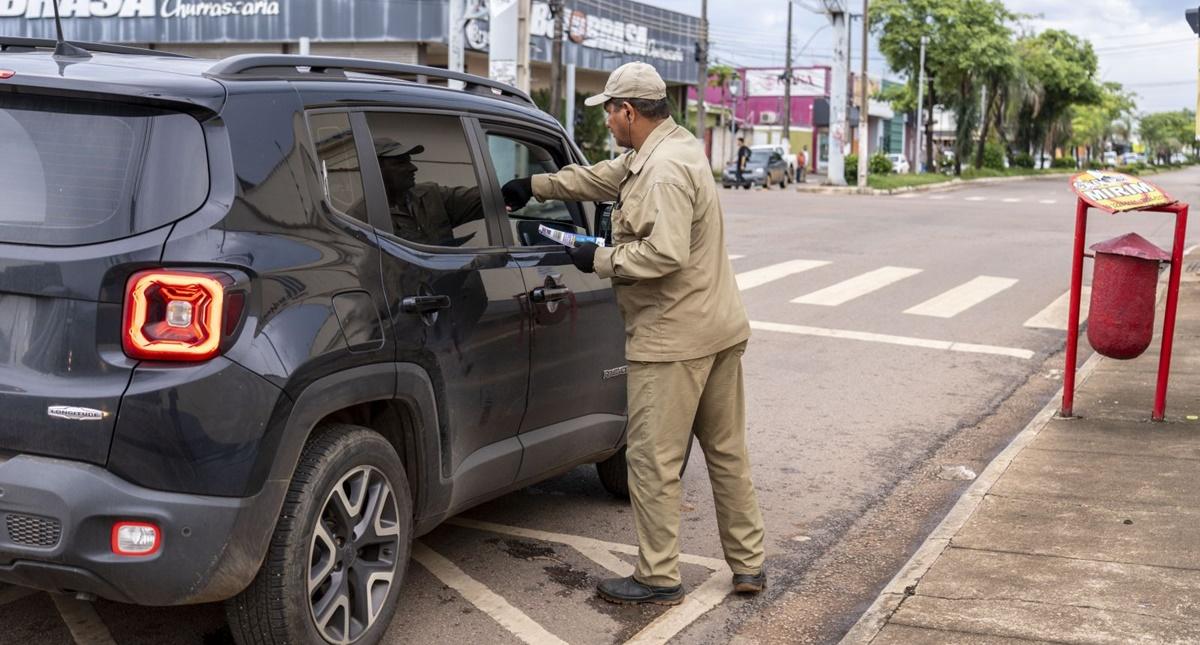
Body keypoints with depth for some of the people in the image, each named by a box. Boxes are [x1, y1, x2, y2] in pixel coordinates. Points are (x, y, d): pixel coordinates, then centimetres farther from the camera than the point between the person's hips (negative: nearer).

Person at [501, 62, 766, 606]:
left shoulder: (664, 170, -19)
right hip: (719, 330, 11)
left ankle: (659, 578, 10)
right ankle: (749, 564, 25)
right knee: (726, 451, 15)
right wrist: (534, 187, 30)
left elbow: (665, 255, -28)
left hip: (673, 340, -11)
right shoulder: (664, 150, 14)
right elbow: (600, 178, 26)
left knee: (653, 460, 0)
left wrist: (600, 260, -16)